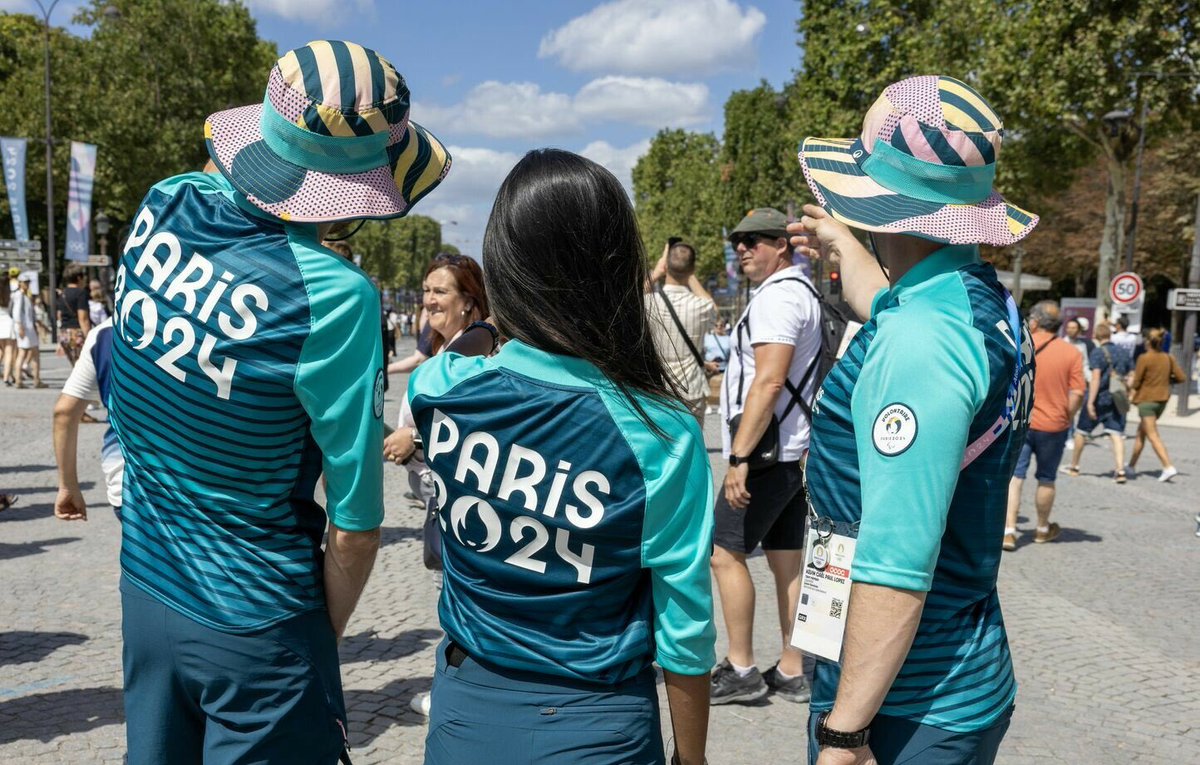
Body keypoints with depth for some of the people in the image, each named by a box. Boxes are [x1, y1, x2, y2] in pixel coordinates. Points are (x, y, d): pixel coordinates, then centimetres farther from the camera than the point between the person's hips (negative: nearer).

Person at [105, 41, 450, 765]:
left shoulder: (165, 205, -9)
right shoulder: (334, 297, -25)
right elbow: (356, 529, -18)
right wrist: (326, 634, -2)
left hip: (144, 593, 6)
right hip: (253, 633, -6)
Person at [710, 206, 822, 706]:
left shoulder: (778, 296, -14)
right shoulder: (803, 292, 18)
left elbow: (769, 382, -23)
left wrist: (739, 457, -23)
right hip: (797, 453, 10)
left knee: (725, 553, -1)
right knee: (787, 561, 11)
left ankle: (740, 670, 6)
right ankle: (791, 672, 18)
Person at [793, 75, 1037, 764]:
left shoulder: (918, 344, -26)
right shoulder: (989, 305, 3)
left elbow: (898, 565, -29)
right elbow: (887, 305, 28)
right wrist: (840, 247, 45)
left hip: (909, 705, -9)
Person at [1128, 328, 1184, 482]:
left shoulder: (1144, 358, -14)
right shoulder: (1169, 358, 2)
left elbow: (1136, 381, -11)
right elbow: (1181, 377, 0)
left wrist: (1132, 394, 7)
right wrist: (1166, 380, 16)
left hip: (1146, 399, -7)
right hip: (1162, 400, 7)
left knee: (1153, 436, -5)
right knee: (1141, 432, 19)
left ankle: (1169, 467, -16)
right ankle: (1132, 465, 26)